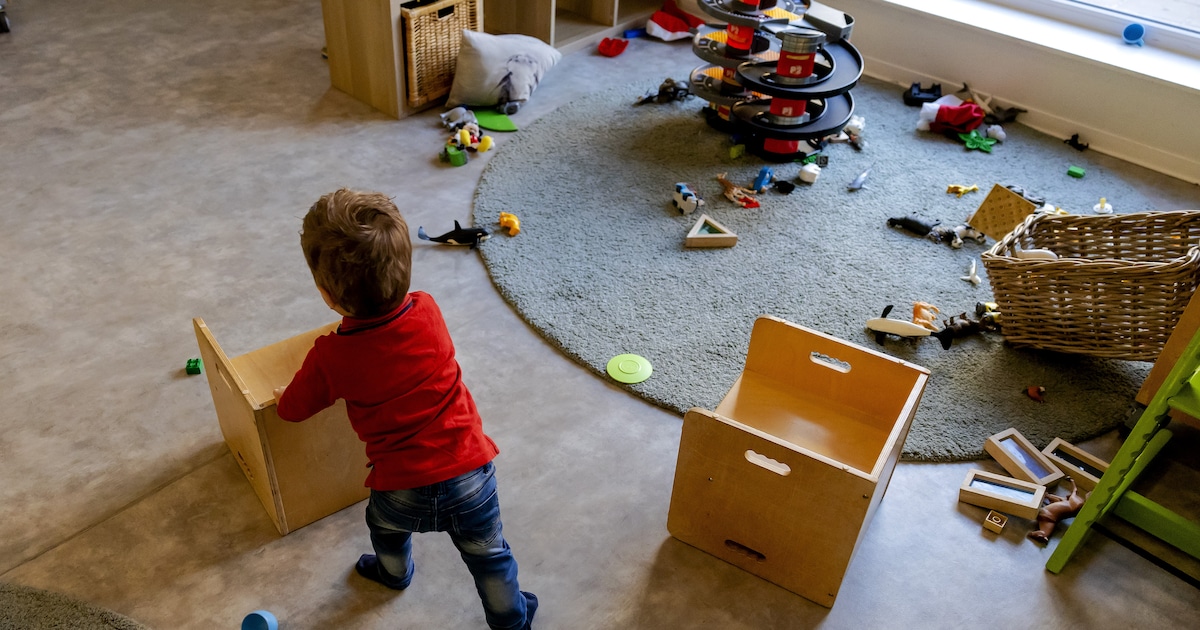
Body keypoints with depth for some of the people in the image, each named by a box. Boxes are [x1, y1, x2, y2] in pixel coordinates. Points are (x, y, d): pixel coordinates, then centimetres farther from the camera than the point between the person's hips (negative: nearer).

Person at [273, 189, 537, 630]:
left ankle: (394, 573, 64)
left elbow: (293, 409, 4)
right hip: (470, 472, 0)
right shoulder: (427, 311, -11)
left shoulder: (330, 358, -17)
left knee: (386, 527, 35)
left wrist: (281, 395, 26)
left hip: (402, 491, 0)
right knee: (489, 556, 21)